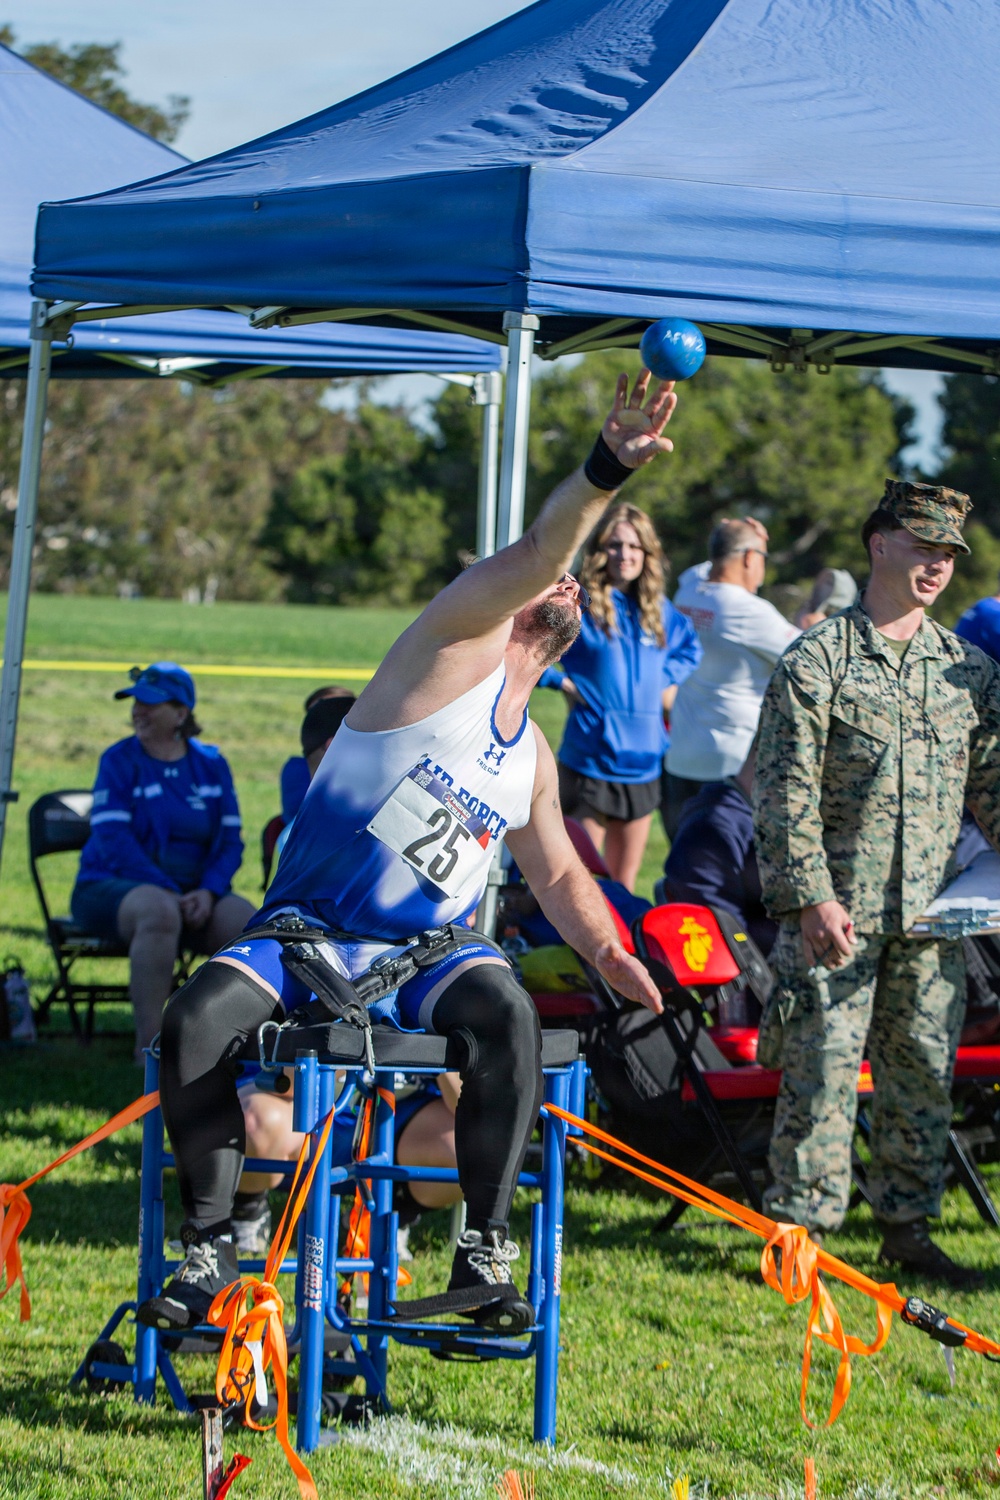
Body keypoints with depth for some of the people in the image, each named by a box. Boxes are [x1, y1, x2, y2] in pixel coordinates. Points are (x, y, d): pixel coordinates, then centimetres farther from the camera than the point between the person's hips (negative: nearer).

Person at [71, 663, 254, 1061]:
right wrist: (167, 892, -21)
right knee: (159, 911, -38)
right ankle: (148, 1047, -37)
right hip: (113, 886, -4)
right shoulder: (120, 760, -1)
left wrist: (208, 892, -14)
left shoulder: (211, 765, 10)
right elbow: (112, 839, -11)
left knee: (245, 920, -26)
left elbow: (230, 840, 6)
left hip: (194, 891, 4)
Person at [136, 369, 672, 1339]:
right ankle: (211, 1249, -14)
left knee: (507, 1014, -32)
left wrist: (604, 949, 8)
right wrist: (601, 474, -31)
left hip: (430, 950, 3)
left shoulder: (532, 757, 19)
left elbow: (558, 874, 28)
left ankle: (485, 1254, -26)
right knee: (196, 1020, -30)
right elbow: (534, 553, -15)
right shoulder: (459, 652, 2)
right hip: (305, 932, -3)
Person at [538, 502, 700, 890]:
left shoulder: (658, 610, 9)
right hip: (590, 760, -5)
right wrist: (562, 681, -13)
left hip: (642, 760, 6)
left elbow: (689, 647, 28)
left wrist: (667, 677, 10)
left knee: (624, 883, 12)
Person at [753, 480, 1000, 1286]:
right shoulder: (817, 661, -5)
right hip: (838, 911, -5)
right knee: (823, 1070, -5)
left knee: (924, 1071, 8)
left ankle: (907, 1225, 19)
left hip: (932, 917, 5)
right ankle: (804, 1225, 4)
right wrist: (812, 895, -15)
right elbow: (786, 792, -8)